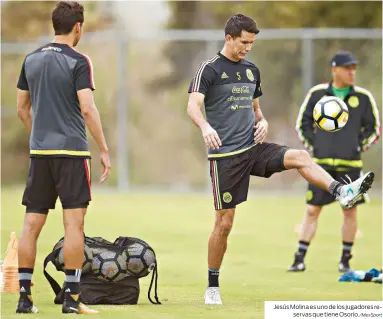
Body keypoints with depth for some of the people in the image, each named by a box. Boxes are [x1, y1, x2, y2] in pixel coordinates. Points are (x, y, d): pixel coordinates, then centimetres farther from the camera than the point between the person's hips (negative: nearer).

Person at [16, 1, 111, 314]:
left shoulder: (32, 59, 10)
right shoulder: (78, 62, -9)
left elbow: (22, 107, 15)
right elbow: (87, 109, -16)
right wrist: (104, 150, -12)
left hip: (39, 150, 6)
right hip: (71, 149, -6)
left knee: (32, 223, 6)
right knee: (74, 222, -3)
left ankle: (24, 296, 5)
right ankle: (71, 297, -5)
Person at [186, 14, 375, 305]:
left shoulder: (252, 71, 13)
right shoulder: (210, 69, -6)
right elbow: (193, 106, -19)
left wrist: (262, 122, 1)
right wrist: (205, 127, -41)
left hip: (254, 148, 5)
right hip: (226, 155, -5)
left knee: (300, 157, -21)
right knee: (224, 223, -2)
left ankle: (342, 192, -41)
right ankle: (212, 288, 9)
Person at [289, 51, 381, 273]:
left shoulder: (363, 97, 0)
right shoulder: (317, 94, 1)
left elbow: (375, 128, 9)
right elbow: (302, 123, 10)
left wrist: (359, 147, -1)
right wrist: (314, 145, 1)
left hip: (350, 164, 0)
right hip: (321, 163, 0)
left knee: (350, 211, 3)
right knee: (312, 210, 1)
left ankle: (345, 260, 13)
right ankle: (300, 259, 5)